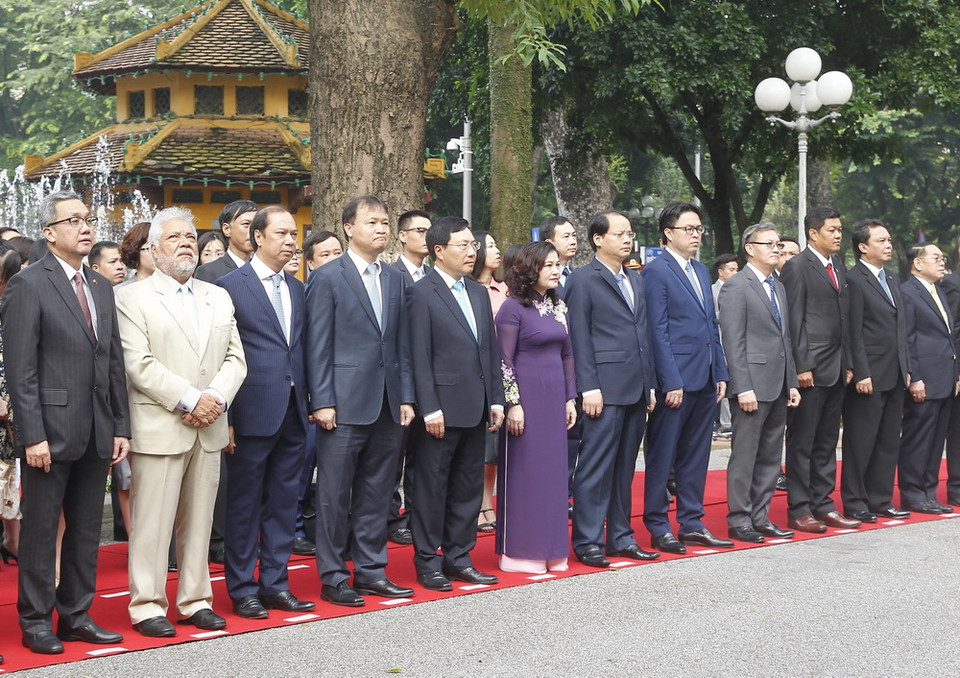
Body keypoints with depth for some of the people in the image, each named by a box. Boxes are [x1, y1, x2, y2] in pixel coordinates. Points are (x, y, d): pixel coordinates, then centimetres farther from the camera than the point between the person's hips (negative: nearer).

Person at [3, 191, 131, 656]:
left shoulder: (102, 287, 14)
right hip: (51, 431, -6)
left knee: (86, 531, 12)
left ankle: (76, 615, 21)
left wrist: (121, 426, 9)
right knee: (40, 530, 4)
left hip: (97, 435, 6)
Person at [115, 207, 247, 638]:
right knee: (152, 522, -3)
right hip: (158, 428, -5)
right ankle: (147, 606, 6)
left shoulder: (219, 298, 17)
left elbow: (235, 358, 11)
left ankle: (195, 601, 18)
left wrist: (216, 396, -8)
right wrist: (190, 400, -15)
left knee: (199, 520, 9)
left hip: (209, 427, 5)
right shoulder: (132, 298, -1)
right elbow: (139, 365, -11)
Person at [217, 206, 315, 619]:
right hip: (253, 411, -6)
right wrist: (225, 418, -11)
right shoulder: (231, 286, -5)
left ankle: (275, 584, 20)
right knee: (244, 504, 4)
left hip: (292, 413, 6)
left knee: (283, 503, 11)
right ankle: (242, 589, 13)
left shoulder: (297, 290, 14)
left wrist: (310, 403, 7)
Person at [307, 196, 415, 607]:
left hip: (387, 405, 6)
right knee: (335, 496, 1)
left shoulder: (395, 280, 14)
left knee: (376, 494, 11)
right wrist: (322, 401, -12)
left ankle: (371, 571, 20)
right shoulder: (328, 279, -4)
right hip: (345, 404, -6)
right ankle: (333, 578, 9)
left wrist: (406, 397, 8)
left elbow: (402, 344, 14)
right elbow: (318, 346, -7)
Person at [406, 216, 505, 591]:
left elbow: (491, 350, 15)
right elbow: (419, 357, -12)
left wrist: (496, 399, 9)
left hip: (476, 408, 7)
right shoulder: (421, 293, -7)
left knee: (468, 487, 12)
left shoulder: (479, 293, 14)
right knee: (432, 486, 2)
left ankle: (458, 557, 21)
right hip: (443, 408, -7)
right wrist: (429, 408, -16)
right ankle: (427, 562, 12)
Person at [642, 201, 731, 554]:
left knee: (695, 456, 12)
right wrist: (671, 382, -17)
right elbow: (658, 331, -13)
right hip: (675, 379, -8)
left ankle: (691, 524, 20)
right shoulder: (656, 271, -8)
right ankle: (658, 528, 9)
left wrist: (720, 373, 11)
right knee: (662, 457, 2)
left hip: (705, 379, 8)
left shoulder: (701, 271, 16)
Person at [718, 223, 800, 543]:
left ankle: (760, 517, 18)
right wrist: (743, 388, -19)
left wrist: (792, 383, 15)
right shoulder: (736, 286, -8)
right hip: (752, 385, -8)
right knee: (744, 456, -3)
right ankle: (739, 520, 4)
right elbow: (732, 341, -13)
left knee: (770, 457, 11)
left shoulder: (779, 288, 18)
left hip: (778, 386, 8)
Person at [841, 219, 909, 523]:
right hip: (868, 377, -8)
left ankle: (880, 500, 20)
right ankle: (854, 503, 7)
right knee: (860, 443, -1)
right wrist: (861, 374, -19)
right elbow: (854, 332, -15)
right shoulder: (854, 280, -10)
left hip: (894, 377, 8)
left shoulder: (891, 281, 17)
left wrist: (905, 370, 14)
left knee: (888, 442, 12)